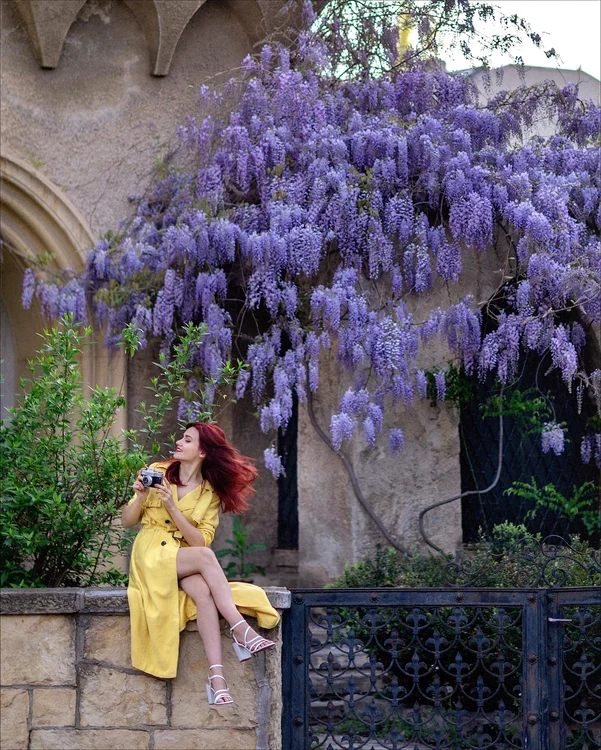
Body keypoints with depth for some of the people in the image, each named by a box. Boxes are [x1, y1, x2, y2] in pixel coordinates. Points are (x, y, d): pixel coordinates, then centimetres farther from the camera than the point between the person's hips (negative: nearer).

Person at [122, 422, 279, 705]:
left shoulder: (211, 493, 5)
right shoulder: (158, 471, 3)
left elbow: (200, 540, -8)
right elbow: (127, 521, 6)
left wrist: (172, 507, -18)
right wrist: (140, 496, -14)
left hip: (186, 561, 2)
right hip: (151, 556, -2)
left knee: (203, 591, -34)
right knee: (205, 556, -33)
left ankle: (217, 676, -43)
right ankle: (241, 631, -36)